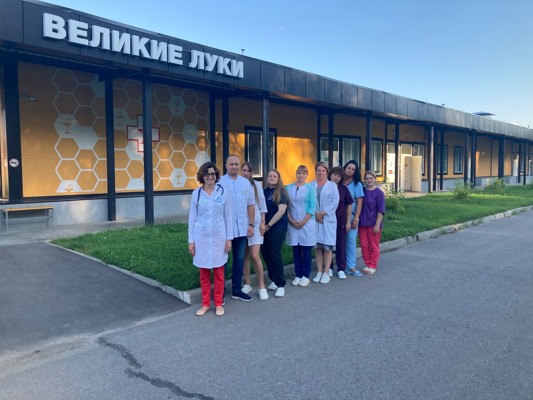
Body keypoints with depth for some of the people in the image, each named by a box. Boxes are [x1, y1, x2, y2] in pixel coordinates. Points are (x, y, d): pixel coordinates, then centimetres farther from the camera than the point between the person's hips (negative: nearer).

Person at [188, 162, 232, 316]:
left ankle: (218, 304, 21)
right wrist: (191, 241, -1)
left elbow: (228, 217, 2)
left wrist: (229, 238, -1)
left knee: (219, 273, 8)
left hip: (219, 237, 0)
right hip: (201, 238, 1)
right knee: (204, 273, 9)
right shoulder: (196, 193, 0)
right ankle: (205, 304, 23)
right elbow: (192, 218, 2)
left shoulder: (223, 192, -1)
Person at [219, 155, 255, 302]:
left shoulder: (246, 182, 8)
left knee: (239, 259, 13)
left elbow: (250, 205, 10)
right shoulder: (220, 182, -6)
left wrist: (251, 225, 6)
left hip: (241, 228, 5)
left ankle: (237, 290, 25)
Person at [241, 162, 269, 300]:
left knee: (255, 255, -8)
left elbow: (262, 205, 4)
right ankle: (247, 284, 23)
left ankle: (262, 286, 5)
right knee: (244, 256, 8)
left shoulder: (257, 185, 3)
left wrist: (262, 223, -1)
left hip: (255, 223, -1)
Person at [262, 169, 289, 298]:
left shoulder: (281, 192, -5)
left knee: (274, 254, -6)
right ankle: (274, 280, 23)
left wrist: (269, 225, -12)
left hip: (277, 227, -6)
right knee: (265, 253, 7)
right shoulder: (264, 191, 11)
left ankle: (281, 285, 4)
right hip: (265, 227, 6)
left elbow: (281, 211, -13)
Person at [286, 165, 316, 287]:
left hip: (306, 223, -2)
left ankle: (305, 276, 13)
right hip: (292, 223, 2)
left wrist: (303, 222, -12)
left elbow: (312, 207, -5)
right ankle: (298, 275, 18)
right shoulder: (289, 188, 7)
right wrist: (291, 220, -7)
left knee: (306, 251, 3)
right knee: (296, 251, 7)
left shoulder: (310, 188, 0)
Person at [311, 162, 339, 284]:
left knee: (327, 246, -2)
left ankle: (326, 273, 3)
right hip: (315, 219, 2)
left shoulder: (332, 185, 6)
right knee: (318, 246, 5)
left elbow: (335, 202, -3)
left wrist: (323, 213, -11)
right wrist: (315, 213, -13)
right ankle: (319, 272, 12)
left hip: (328, 219, -1)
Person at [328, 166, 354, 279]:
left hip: (341, 222, 0)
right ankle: (329, 267, 23)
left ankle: (341, 269, 15)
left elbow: (349, 205, 4)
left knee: (341, 245, 5)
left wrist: (348, 222, 1)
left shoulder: (344, 189, 1)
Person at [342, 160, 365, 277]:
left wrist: (356, 218, -9)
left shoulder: (357, 184, 2)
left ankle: (351, 266, 9)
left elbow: (359, 202, -2)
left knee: (351, 241, 1)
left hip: (351, 217, -1)